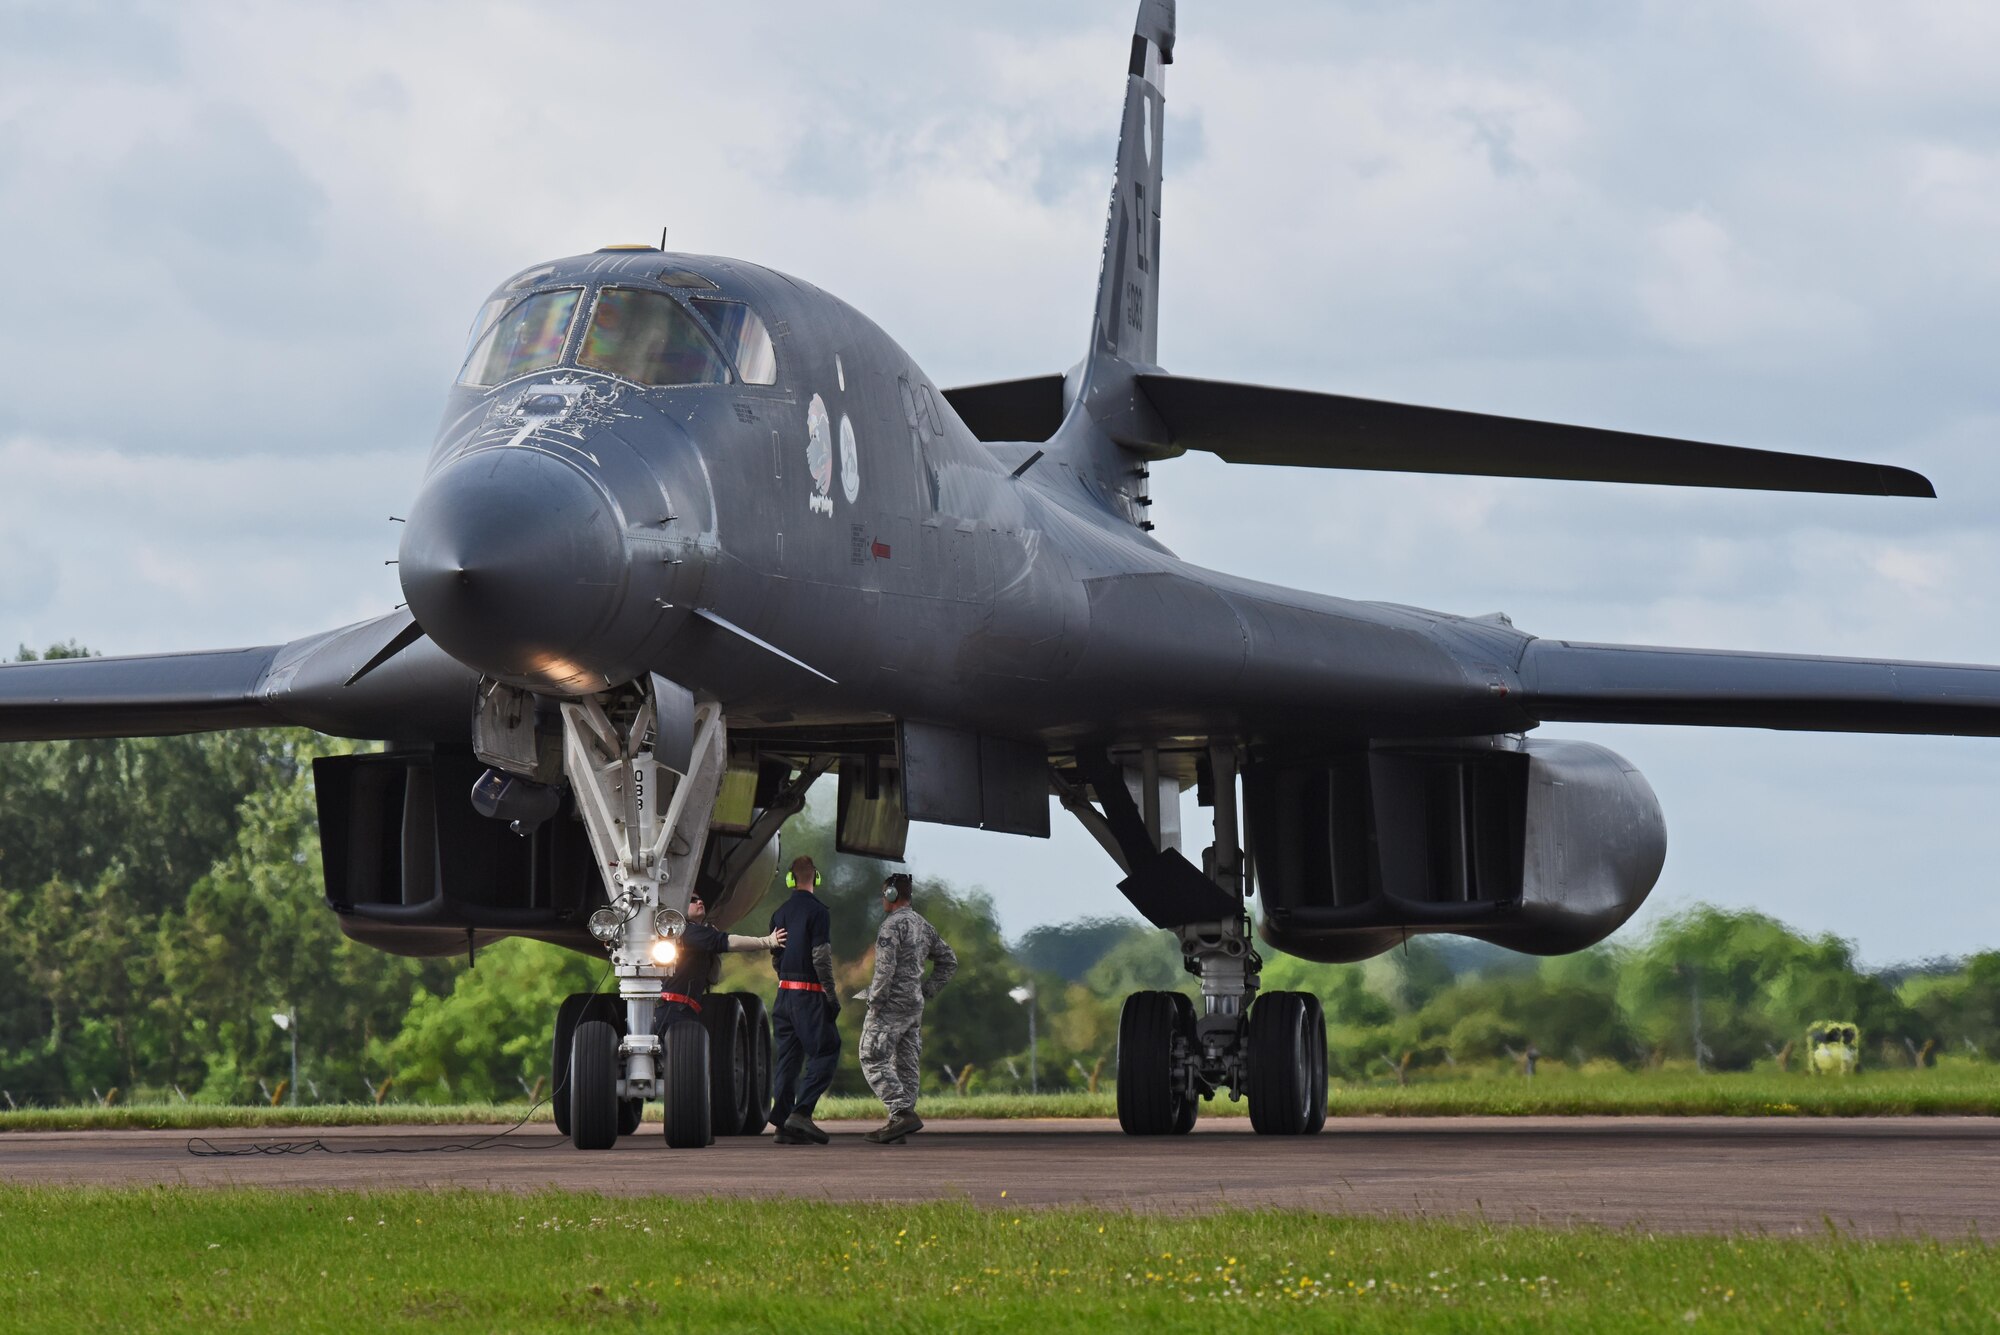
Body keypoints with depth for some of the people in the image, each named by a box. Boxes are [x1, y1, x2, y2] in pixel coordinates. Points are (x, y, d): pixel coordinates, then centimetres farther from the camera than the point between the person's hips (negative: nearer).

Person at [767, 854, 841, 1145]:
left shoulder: (780, 913, 12)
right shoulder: (817, 912, -10)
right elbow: (821, 958, -16)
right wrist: (832, 995, -10)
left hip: (784, 991, 7)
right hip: (810, 993, -7)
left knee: (788, 1057, 9)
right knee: (824, 1052, -5)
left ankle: (783, 1123, 7)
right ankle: (801, 1113, -17)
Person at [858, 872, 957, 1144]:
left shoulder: (892, 925, -13)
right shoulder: (923, 926, 14)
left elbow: (885, 968, -23)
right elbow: (949, 962, 20)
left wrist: (874, 1003, -15)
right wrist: (926, 993, 17)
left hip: (891, 1006, -9)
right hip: (914, 1006, 9)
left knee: (873, 1061, -6)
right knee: (906, 1065, 7)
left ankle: (904, 1114, -18)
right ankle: (897, 1126, 6)